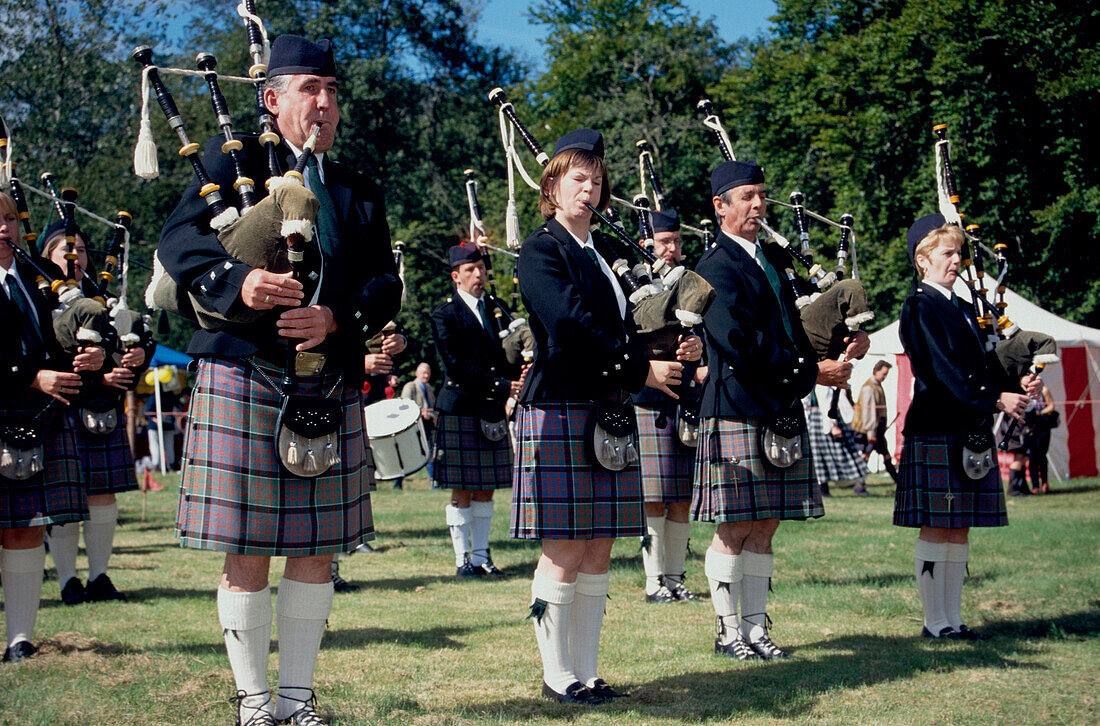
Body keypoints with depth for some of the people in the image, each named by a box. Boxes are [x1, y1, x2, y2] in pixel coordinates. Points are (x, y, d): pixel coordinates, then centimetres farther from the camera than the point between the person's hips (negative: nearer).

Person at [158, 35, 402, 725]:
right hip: (243, 377, -4)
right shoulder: (234, 160, 7)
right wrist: (238, 281, -26)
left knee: (317, 550, 6)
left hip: (330, 389, 4)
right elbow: (179, 239, -7)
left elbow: (386, 285, 8)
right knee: (247, 553, 0)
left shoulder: (361, 193, 18)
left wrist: (337, 318, -13)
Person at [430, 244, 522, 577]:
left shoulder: (496, 309, 15)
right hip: (460, 409, -5)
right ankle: (463, 559, 6)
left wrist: (518, 374, -11)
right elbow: (457, 367, -11)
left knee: (487, 488, 8)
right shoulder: (444, 315, -3)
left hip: (493, 411, 5)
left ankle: (481, 555, 15)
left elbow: (509, 355, 12)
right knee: (462, 490, -1)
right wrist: (500, 386, -17)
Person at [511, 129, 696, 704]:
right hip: (558, 413, -7)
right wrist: (642, 368, -17)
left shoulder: (606, 253, 19)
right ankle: (557, 675, 7)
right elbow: (571, 324, -18)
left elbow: (629, 325, 17)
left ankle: (586, 672, 16)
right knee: (564, 554, -4)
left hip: (608, 415, 7)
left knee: (598, 553, 8)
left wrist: (677, 348, -4)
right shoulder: (541, 251, -4)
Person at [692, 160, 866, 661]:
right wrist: (812, 373, -14)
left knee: (765, 528, 10)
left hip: (781, 413, 8)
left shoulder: (774, 258, 17)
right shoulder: (716, 267, -9)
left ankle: (755, 627, 16)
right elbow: (743, 345, -18)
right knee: (734, 529, -1)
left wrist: (850, 339, -1)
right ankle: (728, 631, 10)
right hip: (738, 413, -7)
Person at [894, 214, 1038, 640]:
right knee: (936, 529, -4)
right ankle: (935, 622, 2)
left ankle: (952, 619, 14)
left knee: (960, 530, 9)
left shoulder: (963, 309, 20)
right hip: (936, 432, -8)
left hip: (972, 432, 8)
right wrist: (995, 399, -21)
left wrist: (1017, 387, -2)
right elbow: (942, 371, -16)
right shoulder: (919, 308, -6)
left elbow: (983, 366, 17)